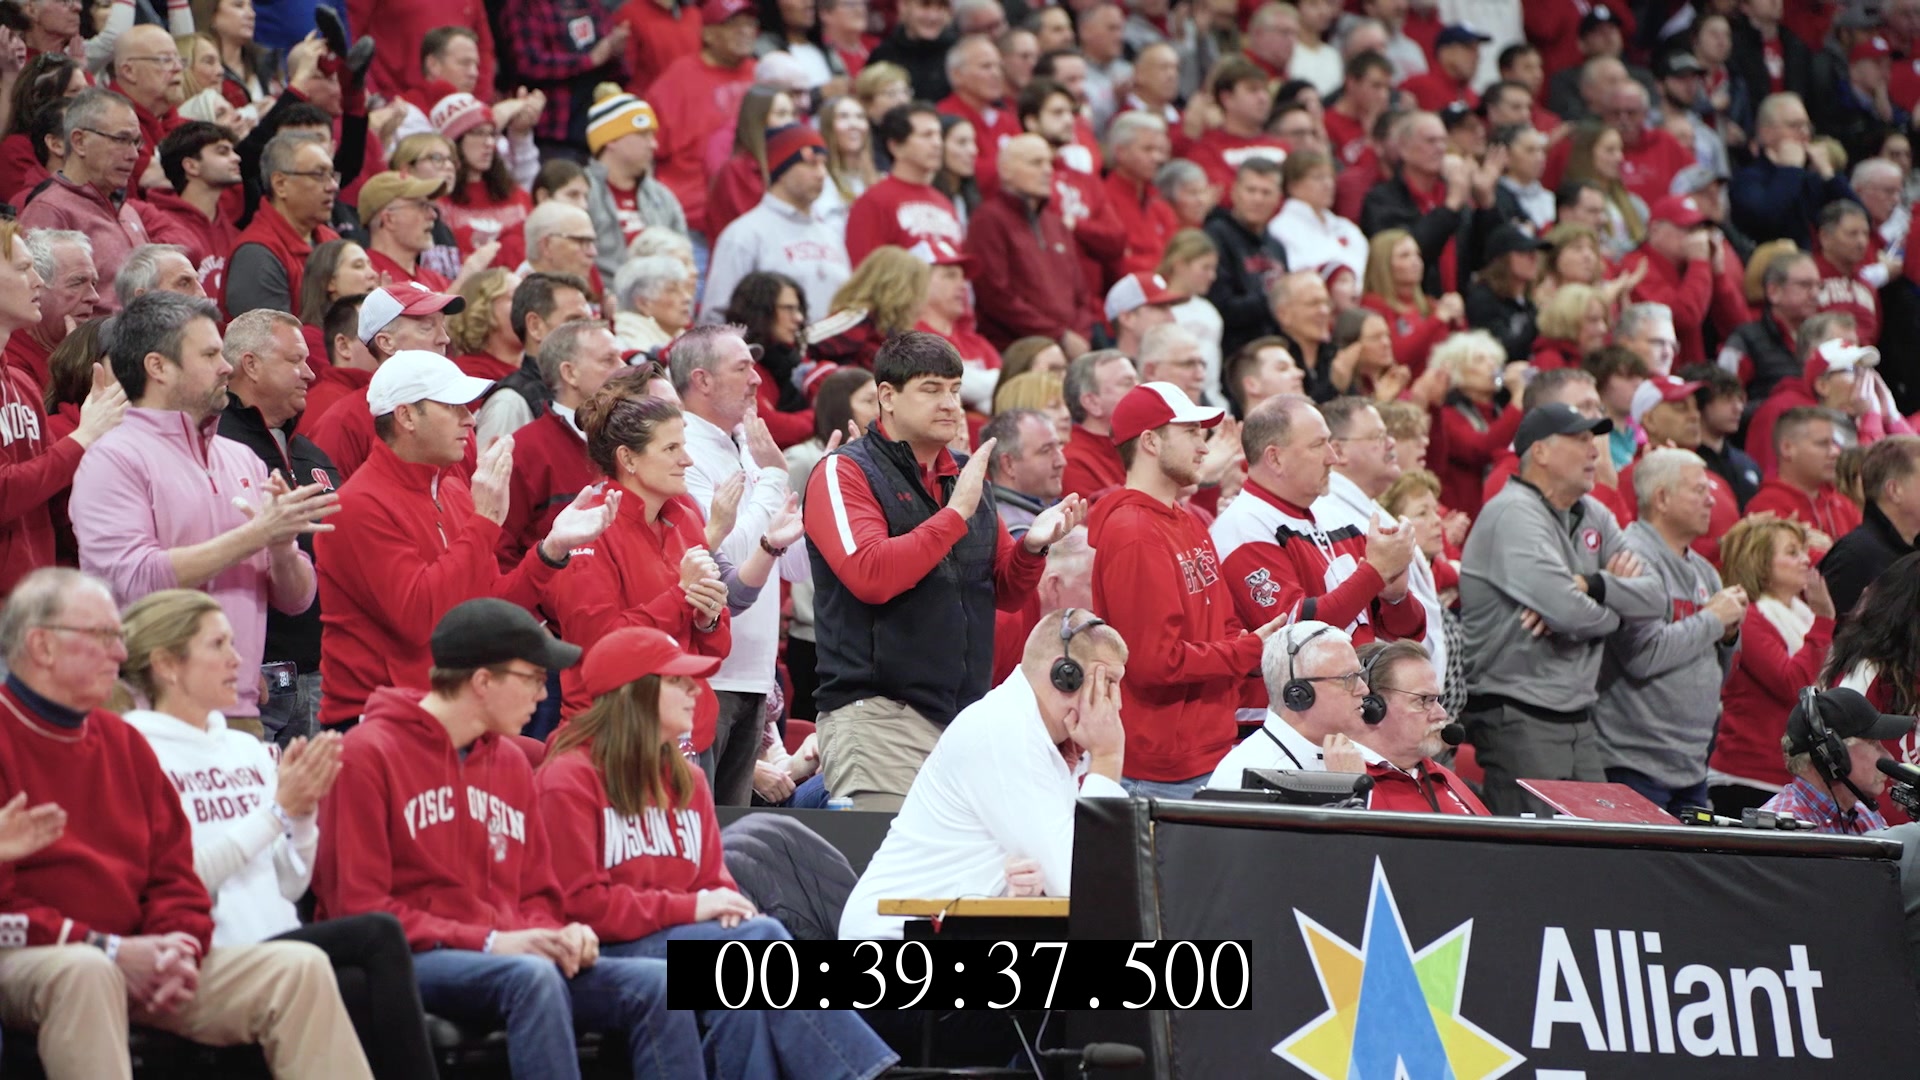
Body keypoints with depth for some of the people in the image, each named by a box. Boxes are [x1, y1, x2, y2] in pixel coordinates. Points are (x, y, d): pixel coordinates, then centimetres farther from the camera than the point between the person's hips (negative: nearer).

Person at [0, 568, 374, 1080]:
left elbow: (173, 873, 18)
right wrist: (110, 951, -18)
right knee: (83, 971, -42)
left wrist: (177, 946, -4)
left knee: (300, 968, -7)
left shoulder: (122, 741, 18)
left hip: (136, 960, 7)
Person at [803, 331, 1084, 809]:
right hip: (878, 713, -7)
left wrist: (1032, 546, -2)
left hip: (964, 712, 7)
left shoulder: (965, 477, 17)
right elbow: (870, 576, -20)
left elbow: (1006, 593, 20)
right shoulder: (845, 473, -3)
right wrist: (956, 513, -18)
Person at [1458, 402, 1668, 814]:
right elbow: (1568, 611, -24)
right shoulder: (1514, 514, -12)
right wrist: (1612, 610, -2)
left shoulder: (1593, 516, 14)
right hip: (1518, 717, -8)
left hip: (1578, 718, 8)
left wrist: (1591, 585, -13)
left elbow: (1655, 597, 4)